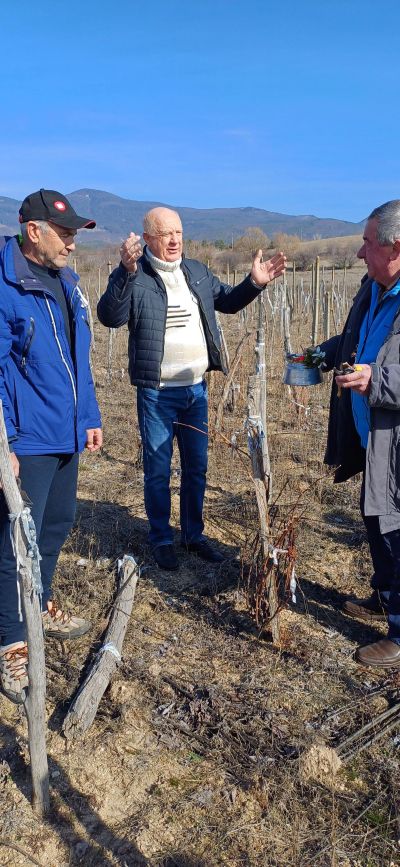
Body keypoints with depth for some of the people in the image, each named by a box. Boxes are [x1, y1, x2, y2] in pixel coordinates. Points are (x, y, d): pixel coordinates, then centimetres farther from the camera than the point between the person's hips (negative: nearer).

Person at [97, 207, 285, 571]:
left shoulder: (197, 271, 8)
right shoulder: (133, 275, -11)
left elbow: (227, 301, 21)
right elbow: (109, 316, -25)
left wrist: (254, 283, 3)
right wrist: (127, 272, -39)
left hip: (196, 388, 6)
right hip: (156, 393, -5)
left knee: (197, 468, 15)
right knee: (158, 471, 7)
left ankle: (194, 534, 32)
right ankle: (162, 540, 24)